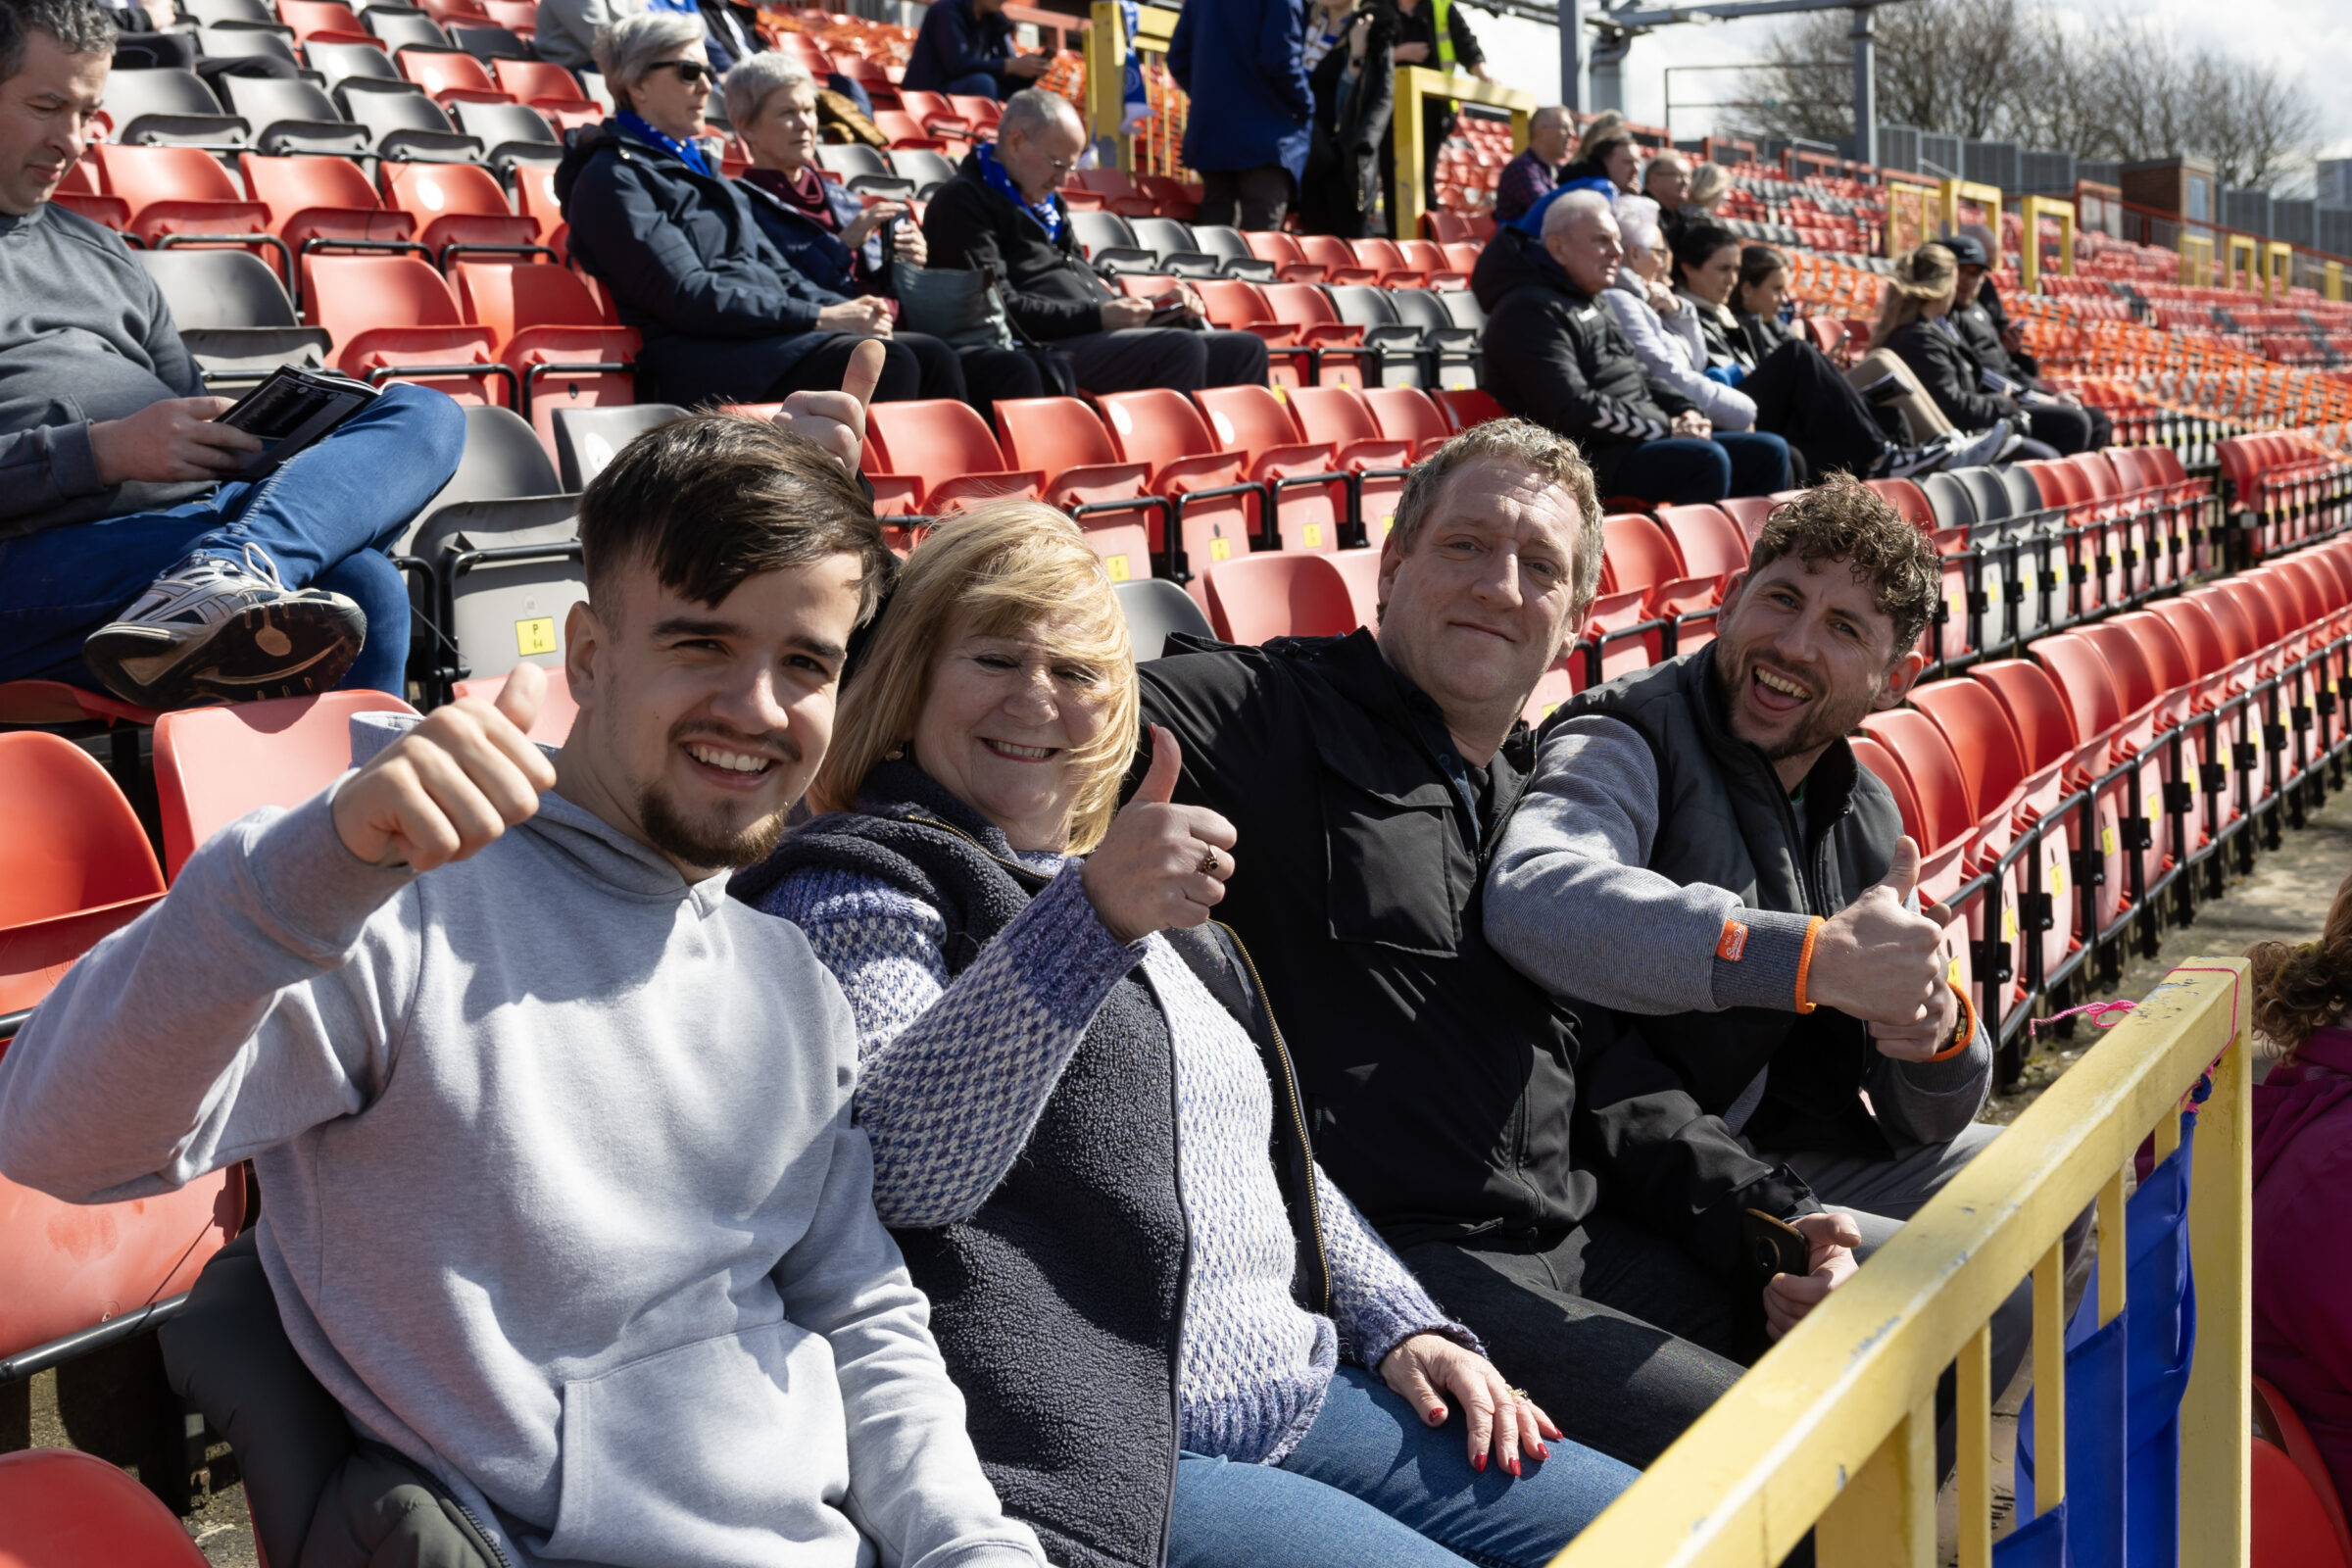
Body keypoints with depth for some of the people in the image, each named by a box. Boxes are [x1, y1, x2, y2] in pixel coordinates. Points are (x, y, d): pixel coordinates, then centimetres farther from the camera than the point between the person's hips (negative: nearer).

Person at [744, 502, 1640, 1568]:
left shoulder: (1152, 897, 25)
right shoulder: (859, 885, -2)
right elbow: (895, 1170, -21)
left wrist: (1401, 1324, 14)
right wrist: (1089, 921, -30)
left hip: (1307, 1403, 9)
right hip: (1092, 1465, -8)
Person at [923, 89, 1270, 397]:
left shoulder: (1046, 201, 26)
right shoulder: (962, 201, -4)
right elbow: (998, 308, -15)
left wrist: (1162, 306, 11)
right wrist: (1097, 317, -20)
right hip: (1043, 351, -9)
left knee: (1246, 349, -3)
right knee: (1182, 349, -30)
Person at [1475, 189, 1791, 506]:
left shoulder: (1592, 307, 21)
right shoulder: (1531, 311, -12)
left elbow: (1637, 378, 28)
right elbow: (1572, 411, -22)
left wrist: (1684, 411, 6)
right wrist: (1666, 427, -17)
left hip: (1637, 440, 10)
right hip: (1588, 456, -10)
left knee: (1768, 452, 4)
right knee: (1706, 460, -32)